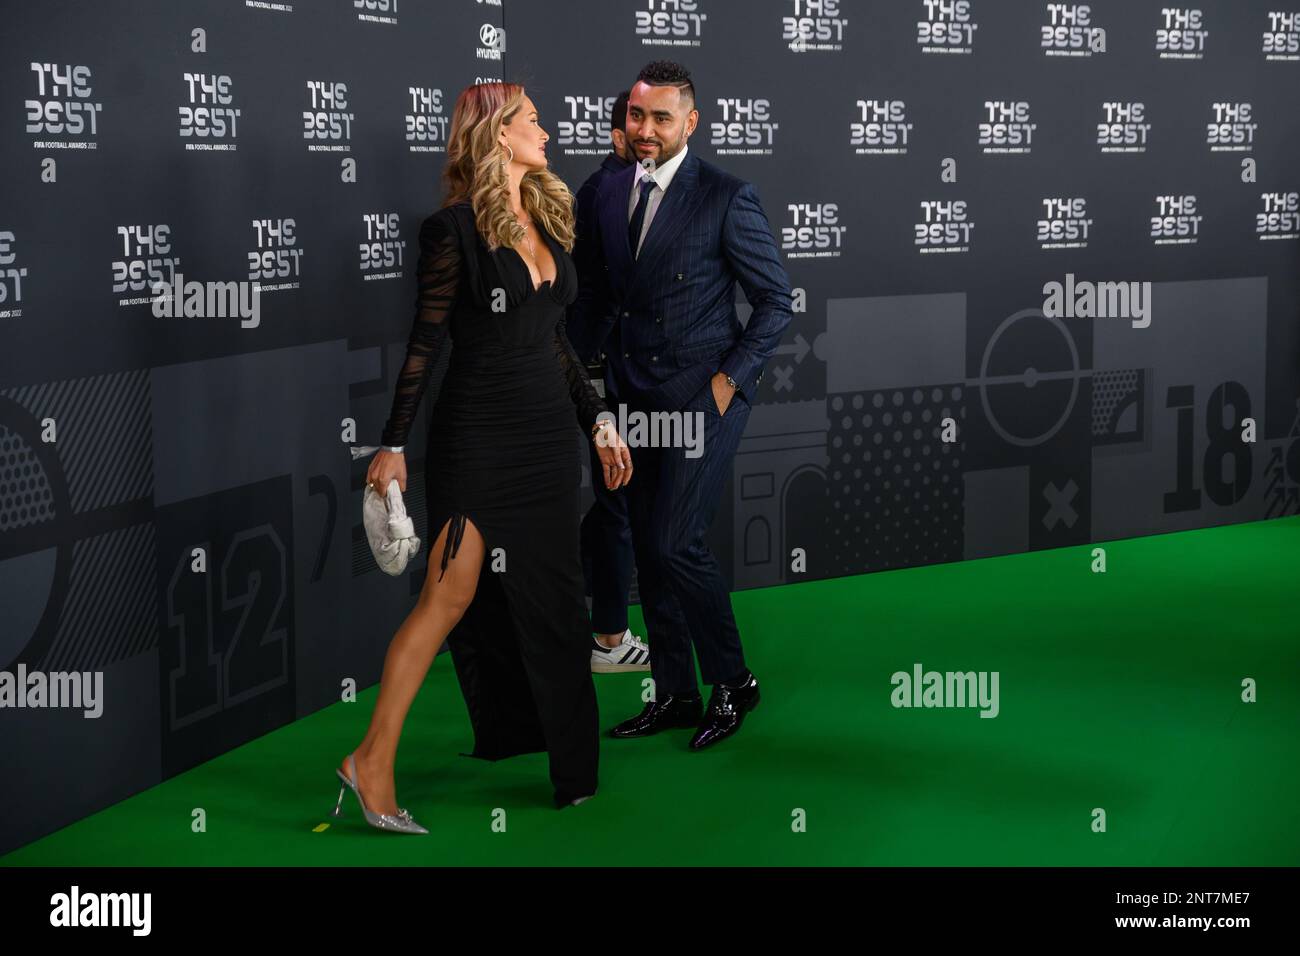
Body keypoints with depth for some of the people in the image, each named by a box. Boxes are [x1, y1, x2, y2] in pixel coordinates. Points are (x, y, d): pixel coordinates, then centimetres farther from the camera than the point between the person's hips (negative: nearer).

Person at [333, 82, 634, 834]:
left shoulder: (546, 220, 12)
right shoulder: (455, 228, -9)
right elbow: (426, 342, -10)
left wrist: (597, 420, 14)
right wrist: (395, 444, -11)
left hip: (549, 435, 7)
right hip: (478, 433, -7)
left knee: (550, 597, 11)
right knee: (454, 593, -9)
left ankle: (565, 760, 22)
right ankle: (374, 760, -3)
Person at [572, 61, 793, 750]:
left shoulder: (726, 197, -9)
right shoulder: (610, 192, 8)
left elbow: (775, 299, -5)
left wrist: (731, 378, -10)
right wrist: (606, 357, 12)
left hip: (704, 395, -6)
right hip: (635, 396, 6)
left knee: (675, 542, -12)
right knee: (648, 548, 9)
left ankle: (733, 680, 7)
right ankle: (674, 695, 20)